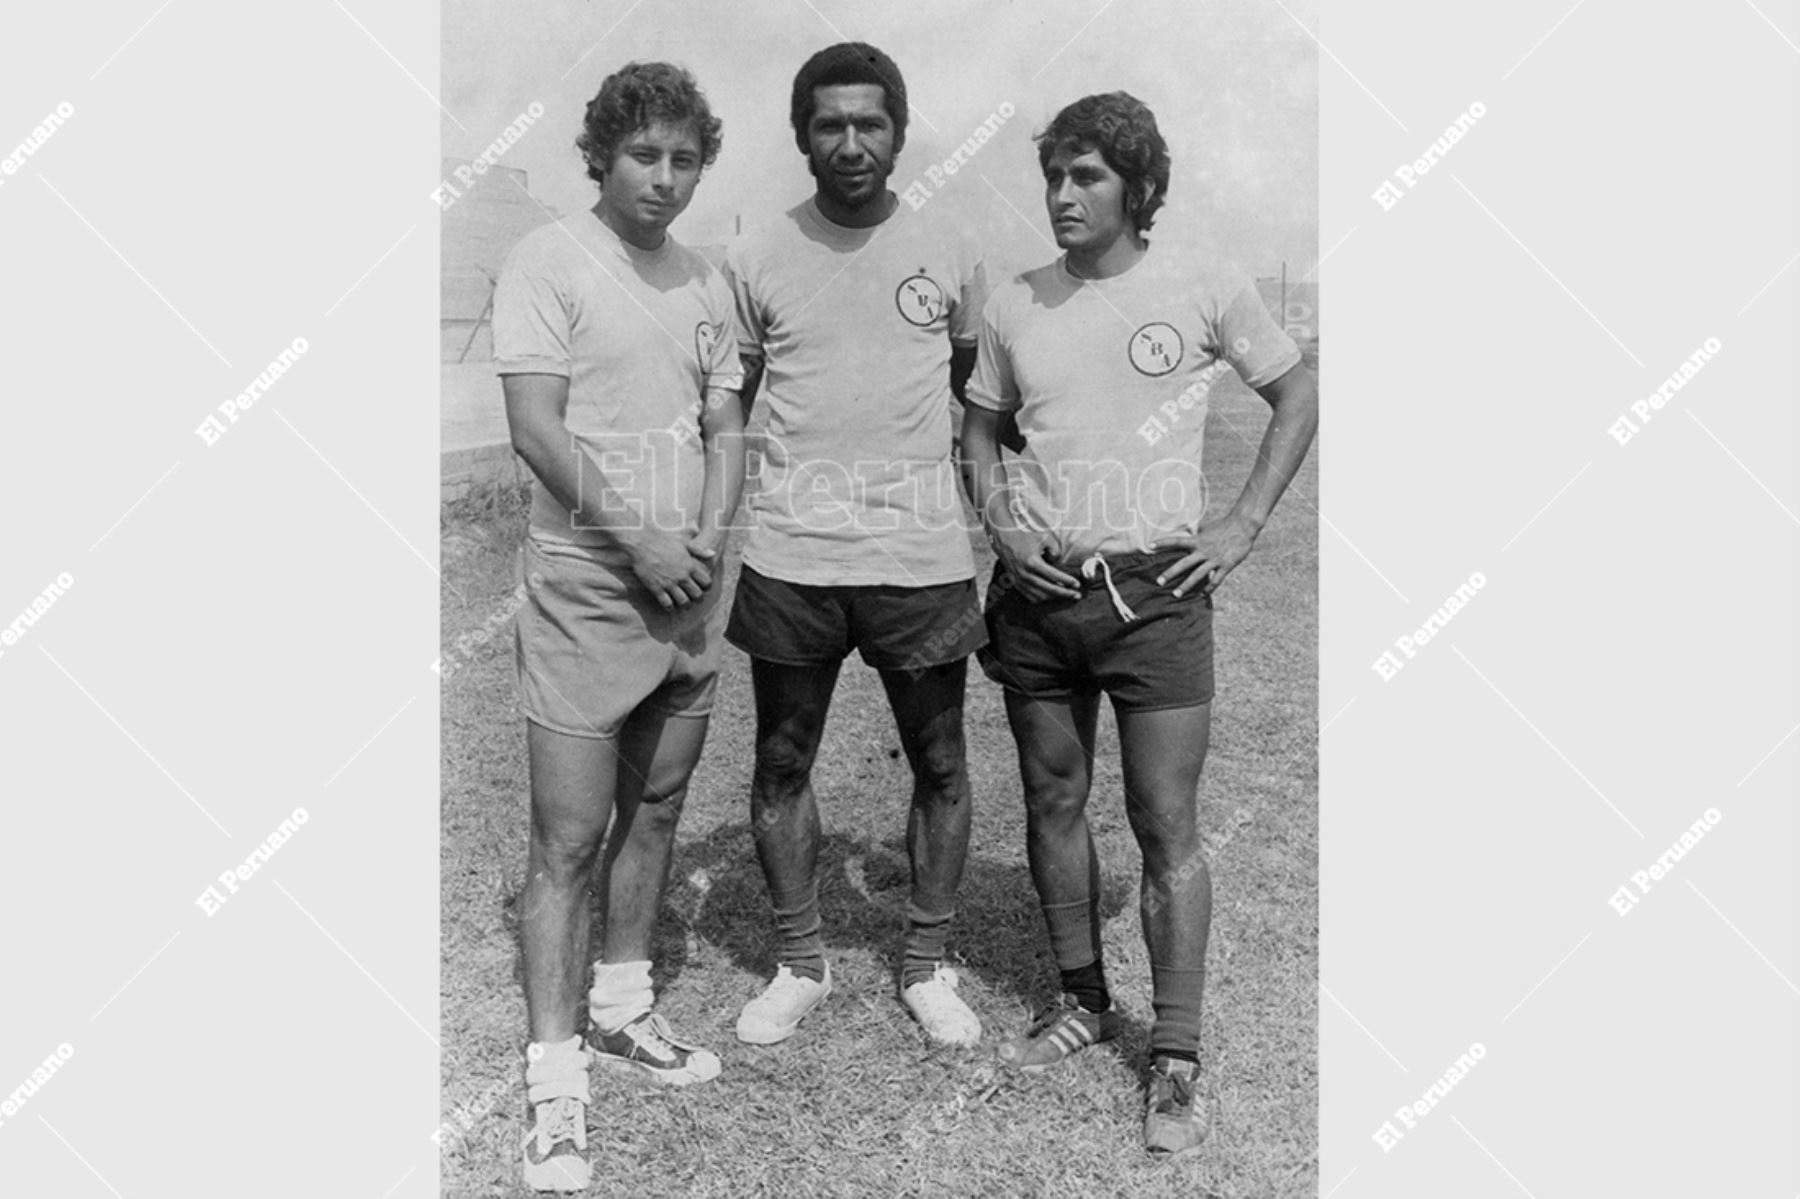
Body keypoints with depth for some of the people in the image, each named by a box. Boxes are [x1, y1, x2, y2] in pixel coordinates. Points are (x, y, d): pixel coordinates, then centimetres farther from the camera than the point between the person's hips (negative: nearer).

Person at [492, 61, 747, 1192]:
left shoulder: (708, 281, 11)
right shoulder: (549, 261, -6)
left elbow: (725, 427, 12)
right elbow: (536, 428, -13)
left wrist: (709, 537, -5)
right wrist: (639, 542, -15)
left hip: (691, 585, 6)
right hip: (586, 587, -6)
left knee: (656, 810, 14)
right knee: (569, 838, -4)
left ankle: (622, 1006, 31)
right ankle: (557, 1082, 5)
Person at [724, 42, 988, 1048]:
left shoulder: (951, 254, 4)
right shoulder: (757, 258, 3)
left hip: (923, 556, 0)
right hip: (790, 556, 1)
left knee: (940, 765, 9)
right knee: (782, 765, 10)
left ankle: (930, 966, 28)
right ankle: (802, 964, 29)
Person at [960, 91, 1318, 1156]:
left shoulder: (1206, 291, -3)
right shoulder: (1014, 306, 5)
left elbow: (1298, 397, 7)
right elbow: (981, 428, 17)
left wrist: (1243, 527, -2)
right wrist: (999, 522, 0)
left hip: (1155, 589, -3)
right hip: (1039, 591, 4)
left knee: (1168, 826, -1)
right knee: (1054, 805, 13)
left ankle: (1177, 1060, 11)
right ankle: (1084, 1000, 32)